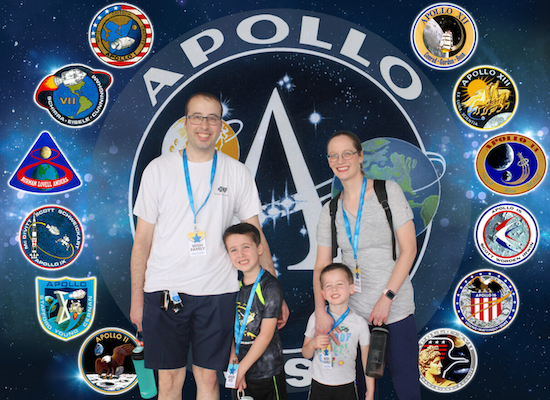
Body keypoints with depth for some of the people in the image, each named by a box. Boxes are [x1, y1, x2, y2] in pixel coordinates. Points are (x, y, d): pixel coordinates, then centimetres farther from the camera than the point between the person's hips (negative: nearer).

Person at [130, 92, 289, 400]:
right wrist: (137, 298, 2)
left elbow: (255, 237, 7)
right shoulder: (158, 169, 2)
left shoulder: (238, 173, 4)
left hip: (217, 292, 1)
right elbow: (142, 240, 4)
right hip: (165, 291, 0)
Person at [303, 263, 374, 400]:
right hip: (319, 385, 1)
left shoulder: (360, 323, -8)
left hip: (346, 387, -1)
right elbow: (306, 354, 4)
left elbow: (367, 360, 0)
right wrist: (312, 344, -17)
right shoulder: (316, 318, -5)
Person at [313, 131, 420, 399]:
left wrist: (387, 297, -14)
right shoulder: (330, 210, 5)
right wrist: (320, 310, -10)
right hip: (353, 311, 3)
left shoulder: (388, 191, -4)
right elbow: (321, 266, 4)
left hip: (395, 308, -3)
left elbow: (408, 248, -8)